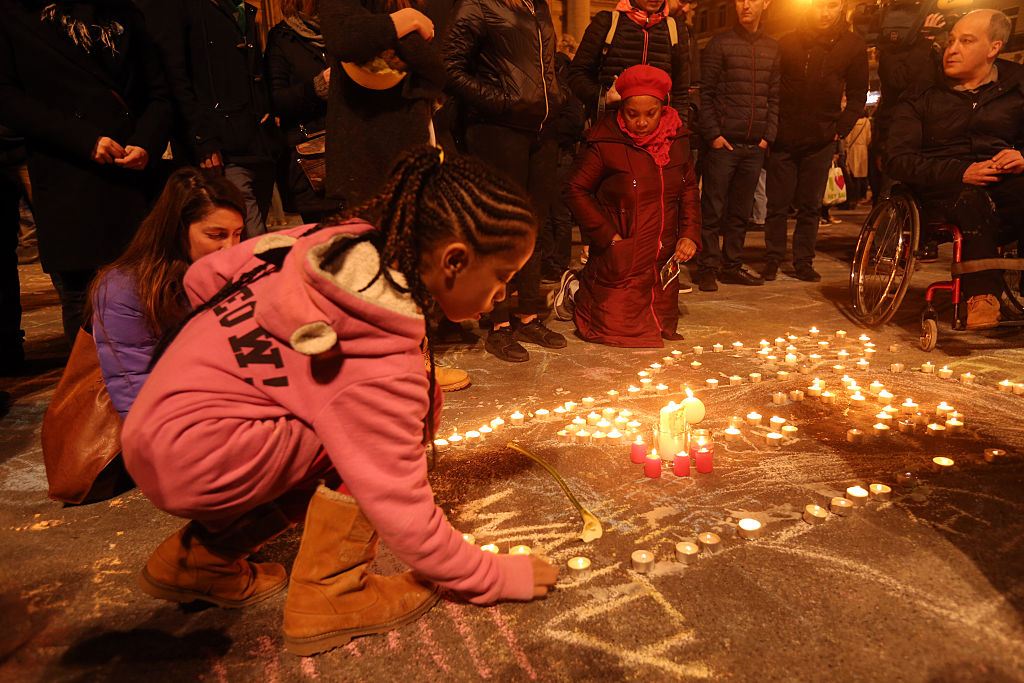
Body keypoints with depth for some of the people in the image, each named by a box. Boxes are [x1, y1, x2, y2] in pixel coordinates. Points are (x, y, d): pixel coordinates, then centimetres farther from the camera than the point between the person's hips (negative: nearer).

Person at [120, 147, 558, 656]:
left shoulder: (336, 241, -5)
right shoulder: (378, 368, -26)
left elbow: (203, 275, 4)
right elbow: (401, 511, -20)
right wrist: (494, 578, -6)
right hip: (190, 461, -8)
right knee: (372, 429, -13)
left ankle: (198, 557, 23)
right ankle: (328, 597, -3)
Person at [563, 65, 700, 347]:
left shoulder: (676, 139, 3)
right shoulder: (605, 143, -13)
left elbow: (689, 189, 13)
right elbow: (576, 190, -8)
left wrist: (690, 234, 0)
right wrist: (608, 236, -13)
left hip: (664, 261, 6)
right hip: (621, 259, -6)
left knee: (663, 327, 17)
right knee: (615, 329, -4)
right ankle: (578, 292, 27)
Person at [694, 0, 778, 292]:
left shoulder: (773, 49, 15)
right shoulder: (719, 44, 3)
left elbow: (774, 96, 14)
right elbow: (704, 93, -2)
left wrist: (768, 135, 3)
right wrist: (713, 134, -11)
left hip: (755, 147, 4)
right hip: (724, 143, -4)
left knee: (741, 212, 7)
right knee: (713, 210, -3)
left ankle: (732, 265, 15)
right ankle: (708, 267, 4)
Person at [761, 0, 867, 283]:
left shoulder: (852, 45, 4)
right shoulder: (788, 42, 3)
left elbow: (858, 94, 9)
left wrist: (841, 128, -2)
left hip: (821, 141, 1)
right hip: (783, 137, 0)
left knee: (811, 206, 5)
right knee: (777, 204, 3)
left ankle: (803, 261, 14)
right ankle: (773, 258, 15)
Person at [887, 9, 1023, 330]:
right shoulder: (921, 96, 11)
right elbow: (900, 161, -2)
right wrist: (961, 172, -16)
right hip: (943, 191, -1)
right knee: (972, 198, -37)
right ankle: (981, 292, -32)